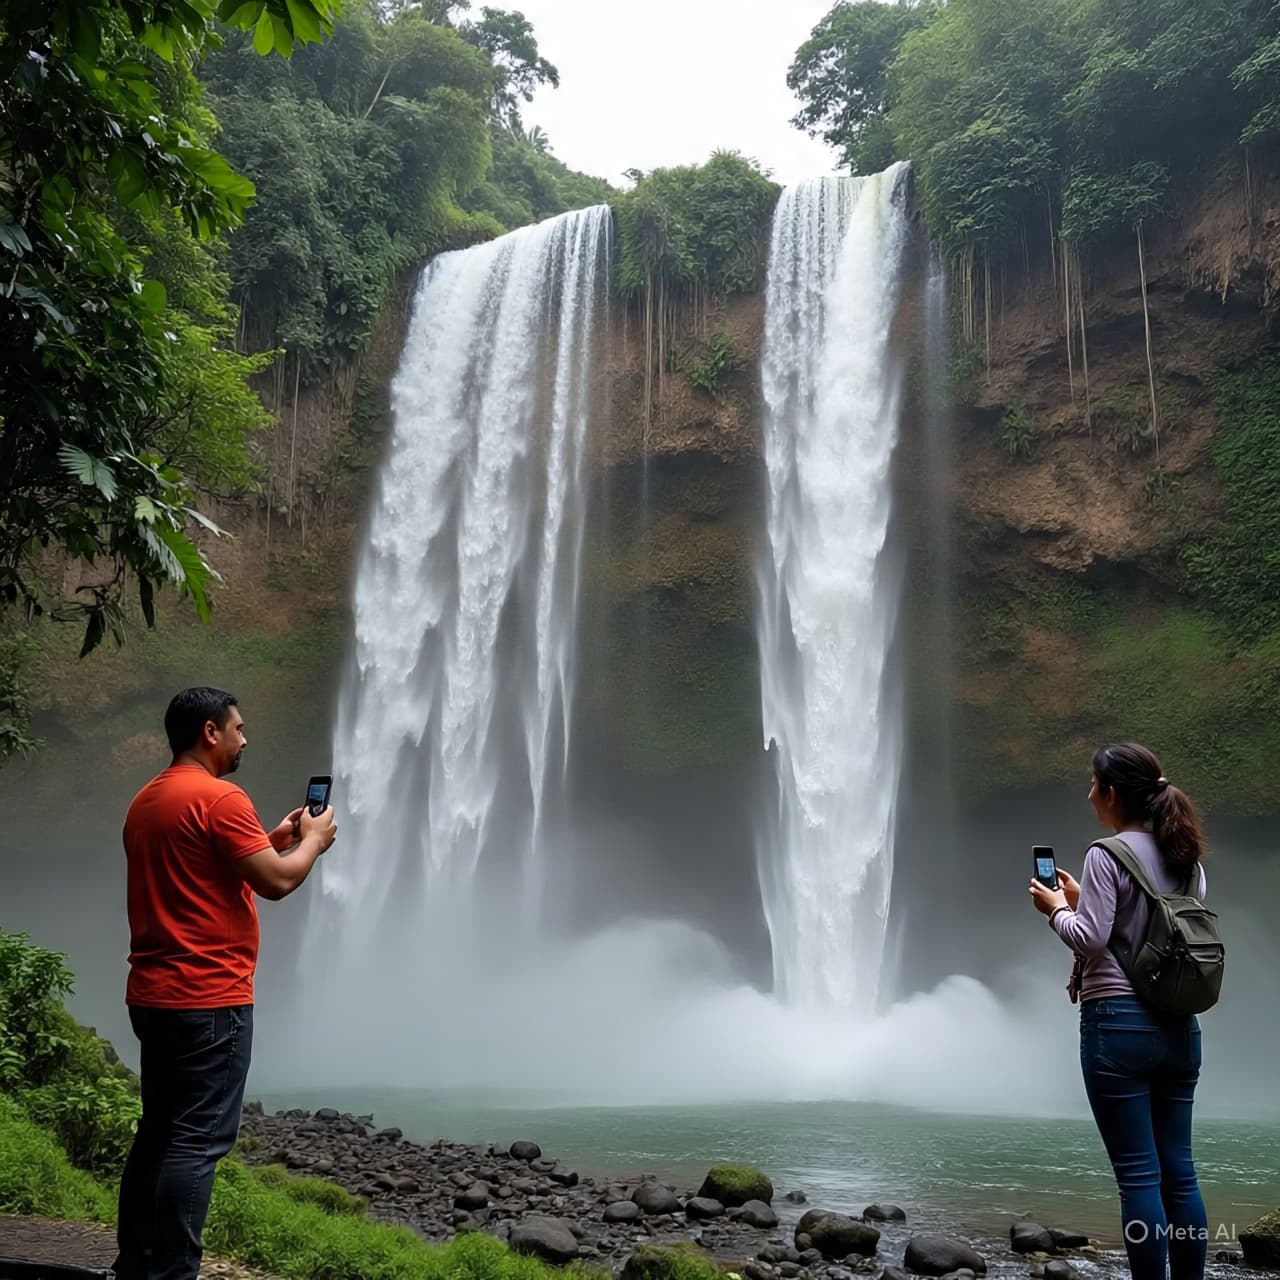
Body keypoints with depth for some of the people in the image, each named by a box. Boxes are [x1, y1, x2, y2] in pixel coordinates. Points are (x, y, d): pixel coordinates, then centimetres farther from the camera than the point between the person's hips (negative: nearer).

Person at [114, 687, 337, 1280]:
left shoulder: (147, 800, 14)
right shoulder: (219, 798, -14)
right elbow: (277, 882, -16)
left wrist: (273, 840, 23)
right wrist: (313, 840, 2)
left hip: (152, 995, 10)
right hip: (209, 998, -9)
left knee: (158, 1131, 16)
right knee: (199, 1140, -5)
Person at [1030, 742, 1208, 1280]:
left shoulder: (1107, 855, -11)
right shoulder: (1186, 859, 11)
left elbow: (1090, 940, -15)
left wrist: (1057, 909, 3)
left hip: (1117, 1022, -7)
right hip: (1179, 1026, 7)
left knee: (1138, 1175, -3)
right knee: (1178, 1170, 11)